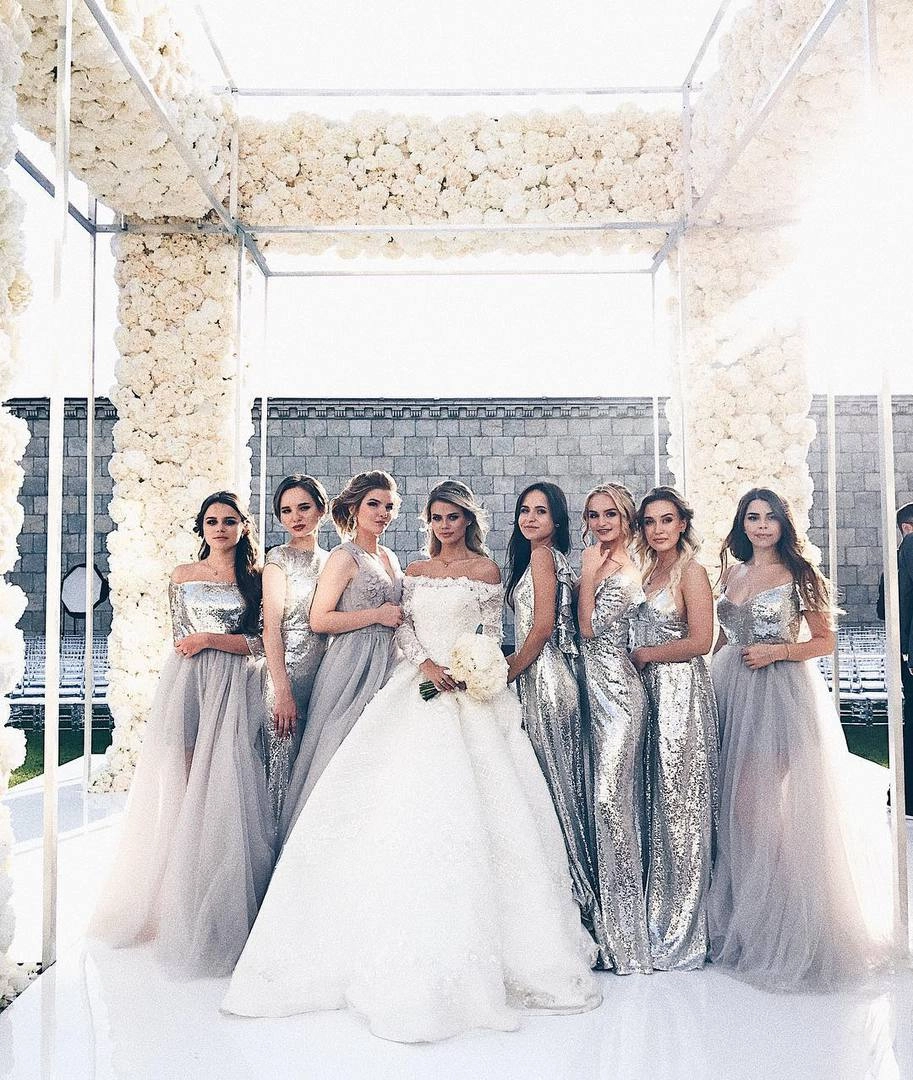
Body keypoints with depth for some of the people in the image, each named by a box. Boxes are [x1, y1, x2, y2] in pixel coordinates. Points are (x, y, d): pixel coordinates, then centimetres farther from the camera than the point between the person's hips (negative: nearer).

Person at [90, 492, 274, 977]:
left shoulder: (254, 579, 7)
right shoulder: (183, 576, 10)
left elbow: (259, 643, 0)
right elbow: (181, 639, 11)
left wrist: (211, 639, -9)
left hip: (234, 690, -1)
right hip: (187, 683, 1)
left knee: (224, 792, -4)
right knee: (179, 790, 2)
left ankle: (217, 919, 5)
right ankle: (170, 908, 13)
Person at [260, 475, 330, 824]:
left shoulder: (330, 560, 13)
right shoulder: (279, 558, -4)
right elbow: (271, 629, -10)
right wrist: (282, 693, -17)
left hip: (326, 675, 6)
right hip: (289, 675, -6)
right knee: (286, 767, -1)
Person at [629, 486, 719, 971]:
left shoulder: (691, 571, -6)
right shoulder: (646, 572, 16)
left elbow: (700, 640, -15)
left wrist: (643, 654, -9)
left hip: (681, 693, -7)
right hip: (649, 693, 7)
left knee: (680, 807, -1)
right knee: (654, 806, 9)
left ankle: (681, 935, 9)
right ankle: (657, 920, 20)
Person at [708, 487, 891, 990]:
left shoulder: (797, 574, -1)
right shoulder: (732, 573, 13)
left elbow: (825, 639, 0)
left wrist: (777, 651, -13)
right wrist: (712, 672, 9)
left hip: (780, 693, -5)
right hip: (733, 692, 5)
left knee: (764, 804, -7)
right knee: (736, 804, 5)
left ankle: (779, 923, 7)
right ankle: (743, 916, 18)